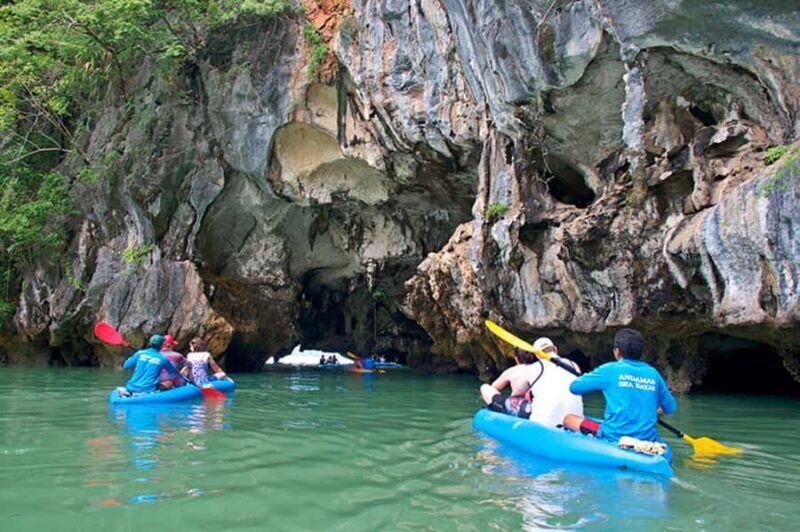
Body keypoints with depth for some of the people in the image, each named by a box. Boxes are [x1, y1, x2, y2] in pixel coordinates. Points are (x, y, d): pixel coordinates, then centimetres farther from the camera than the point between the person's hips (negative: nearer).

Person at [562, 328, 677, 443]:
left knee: (568, 419, 10)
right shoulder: (653, 373, 7)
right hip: (647, 441, 5)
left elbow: (574, 387, 1)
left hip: (613, 438, -4)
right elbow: (670, 407, 16)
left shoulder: (610, 369, -3)